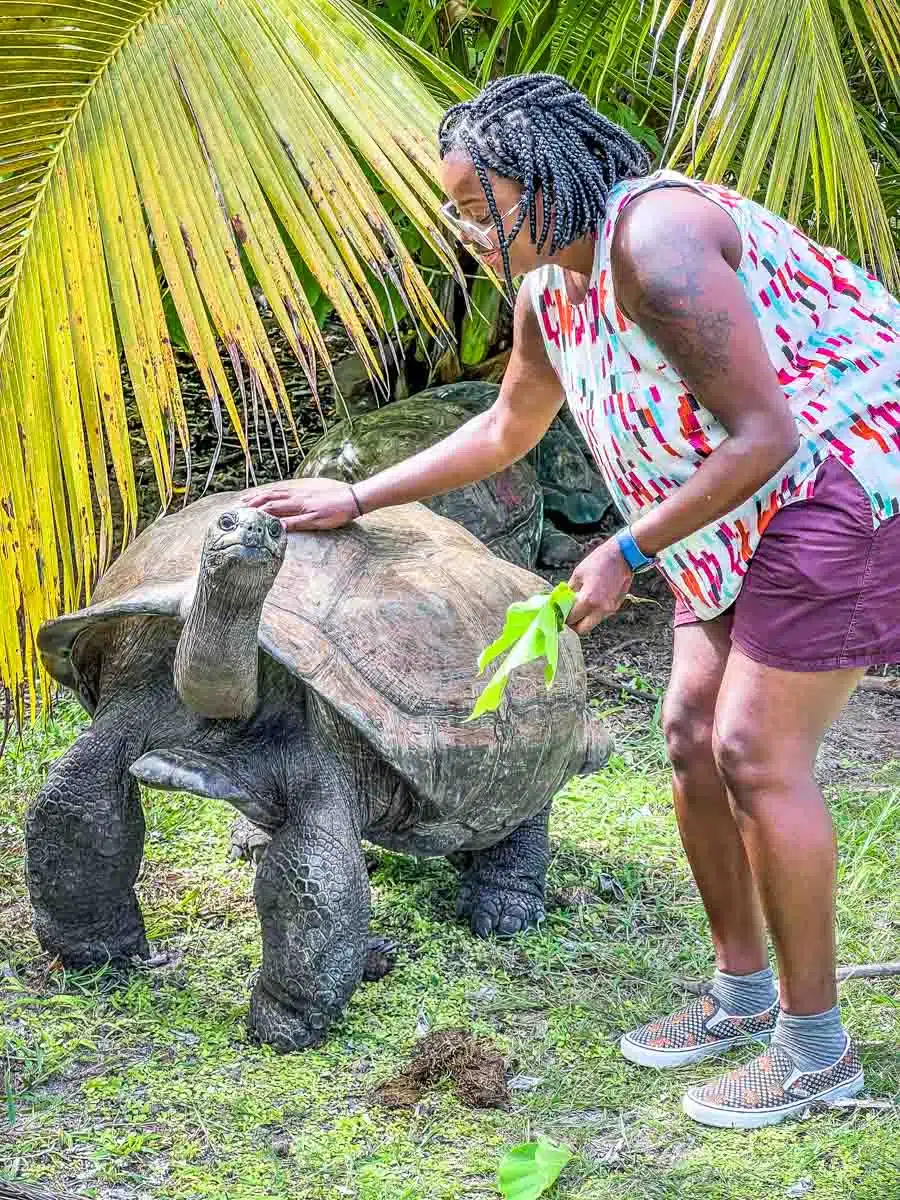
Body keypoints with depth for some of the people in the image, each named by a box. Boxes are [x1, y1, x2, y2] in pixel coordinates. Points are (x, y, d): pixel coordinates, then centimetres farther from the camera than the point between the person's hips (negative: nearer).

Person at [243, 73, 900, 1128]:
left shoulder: (653, 240, -25)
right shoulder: (549, 287, 6)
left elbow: (763, 438, -26)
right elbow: (505, 430, 24)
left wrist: (625, 555, -18)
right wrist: (356, 500, 24)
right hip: (750, 511, 10)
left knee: (757, 754, -10)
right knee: (694, 734, 8)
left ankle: (815, 1044, 3)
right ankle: (742, 994, 23)